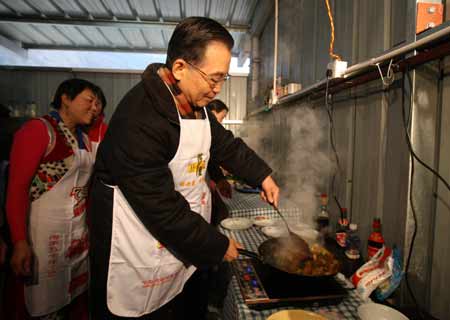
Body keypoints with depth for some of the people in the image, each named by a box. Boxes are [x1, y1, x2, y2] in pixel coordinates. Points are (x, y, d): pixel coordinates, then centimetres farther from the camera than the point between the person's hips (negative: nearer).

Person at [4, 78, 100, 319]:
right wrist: (19, 242, -20)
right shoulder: (38, 129, -10)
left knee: (74, 297, 17)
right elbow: (17, 188, -16)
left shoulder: (83, 139, 12)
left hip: (78, 233, 7)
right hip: (44, 233, -7)